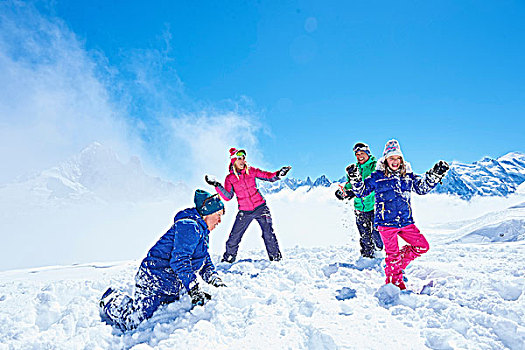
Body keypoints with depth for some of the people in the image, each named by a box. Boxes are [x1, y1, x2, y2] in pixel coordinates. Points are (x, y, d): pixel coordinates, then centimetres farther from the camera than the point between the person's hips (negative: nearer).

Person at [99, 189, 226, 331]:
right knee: (132, 322, -8)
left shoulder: (203, 231, 13)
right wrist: (194, 289, -31)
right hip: (154, 284, -10)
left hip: (173, 287, 10)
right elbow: (179, 260, -29)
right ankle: (110, 302, 22)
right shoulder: (189, 226, -22)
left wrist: (214, 278, 4)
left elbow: (204, 260, 20)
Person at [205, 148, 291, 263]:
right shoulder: (230, 178, 1)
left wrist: (278, 174, -16)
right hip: (245, 212, 0)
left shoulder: (251, 171, 2)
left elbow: (269, 176, 2)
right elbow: (227, 196, -7)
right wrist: (217, 185, -16)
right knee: (234, 237, 1)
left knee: (268, 234, -8)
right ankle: (228, 258, 23)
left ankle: (276, 257, 8)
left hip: (260, 207, 0)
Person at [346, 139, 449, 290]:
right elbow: (361, 191, 2)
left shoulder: (407, 175, 9)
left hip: (406, 221, 4)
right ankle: (394, 281, 23)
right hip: (386, 222, -4)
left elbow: (422, 188, 16)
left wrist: (435, 175, 4)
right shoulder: (377, 176, -1)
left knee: (422, 246, 4)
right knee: (393, 254, 0)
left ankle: (398, 264, 24)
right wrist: (355, 179, -14)